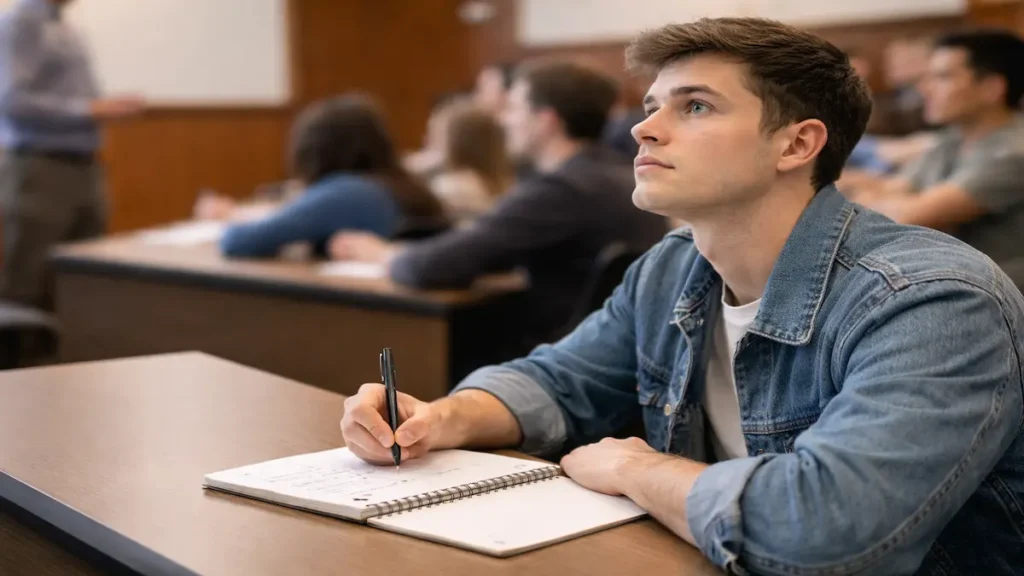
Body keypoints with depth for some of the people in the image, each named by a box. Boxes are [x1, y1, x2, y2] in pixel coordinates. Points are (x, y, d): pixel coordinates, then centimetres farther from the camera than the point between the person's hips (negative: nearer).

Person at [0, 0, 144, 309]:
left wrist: (104, 108, 6)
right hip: (38, 173, -8)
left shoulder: (66, 32, 17)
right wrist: (91, 110, -20)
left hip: (84, 171, 9)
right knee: (26, 292, -4)